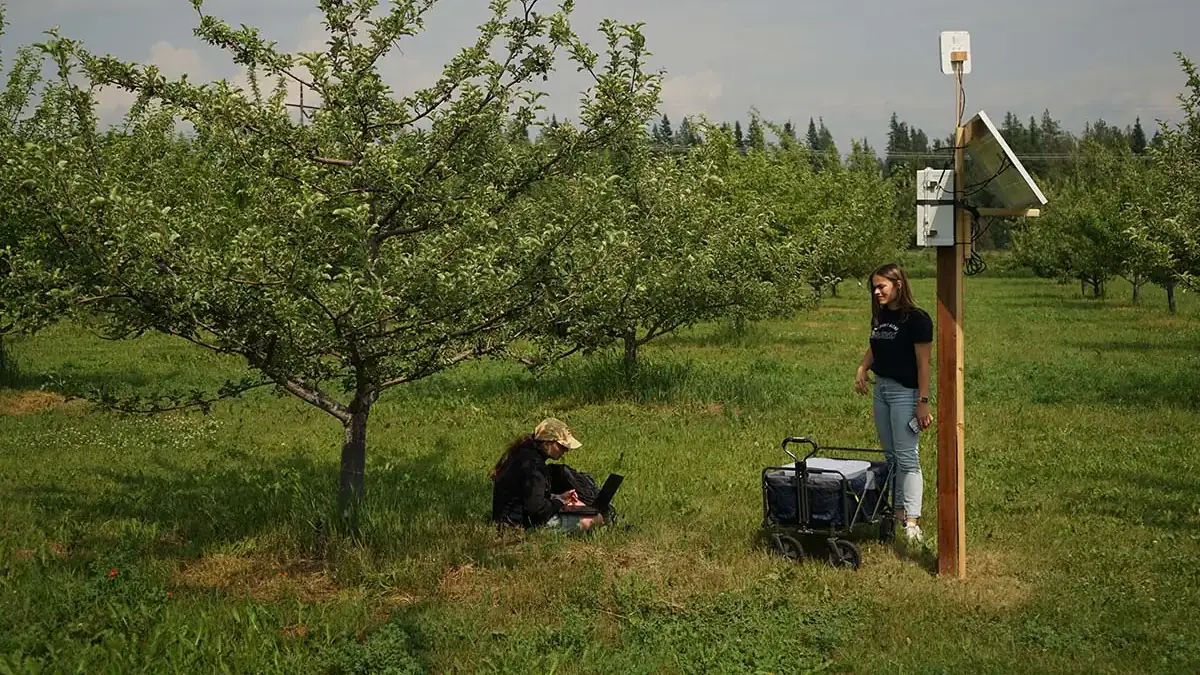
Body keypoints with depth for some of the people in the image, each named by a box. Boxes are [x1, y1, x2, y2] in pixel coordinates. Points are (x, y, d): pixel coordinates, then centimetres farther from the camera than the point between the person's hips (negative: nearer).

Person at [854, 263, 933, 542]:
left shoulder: (916, 319, -14)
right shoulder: (880, 316, 8)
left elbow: (923, 363, -15)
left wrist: (923, 402, -18)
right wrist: (862, 367, 3)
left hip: (905, 392, -8)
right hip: (881, 388, 8)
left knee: (907, 456, -8)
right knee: (890, 454, 13)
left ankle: (912, 520, -7)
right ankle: (899, 509, 22)